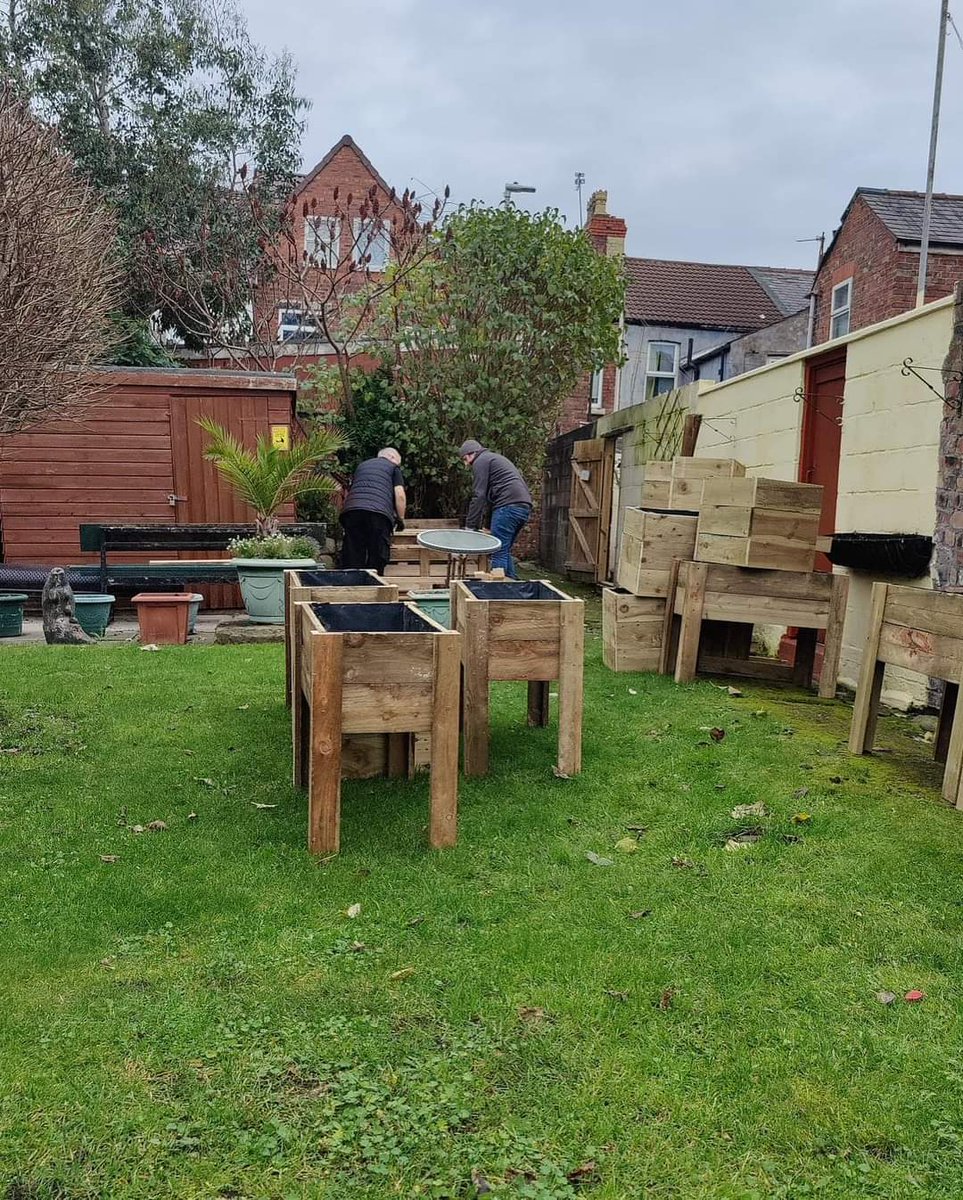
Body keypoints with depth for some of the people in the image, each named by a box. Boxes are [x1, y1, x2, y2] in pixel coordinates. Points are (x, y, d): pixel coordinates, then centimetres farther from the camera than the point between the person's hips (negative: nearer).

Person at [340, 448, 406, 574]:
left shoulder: (361, 465, 33)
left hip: (351, 510, 4)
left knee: (352, 560, 5)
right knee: (377, 559, 1)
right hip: (379, 512, -4)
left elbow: (348, 493, 37)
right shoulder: (393, 467, 18)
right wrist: (400, 519, 15)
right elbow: (400, 495, 6)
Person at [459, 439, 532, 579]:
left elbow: (479, 496, -6)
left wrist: (470, 525, -3)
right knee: (505, 551, 15)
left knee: (499, 552, -8)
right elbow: (489, 495, 30)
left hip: (508, 506, -9)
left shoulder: (481, 461, 3)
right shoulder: (496, 458, 33)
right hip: (524, 506, 9)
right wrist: (479, 523, 24)